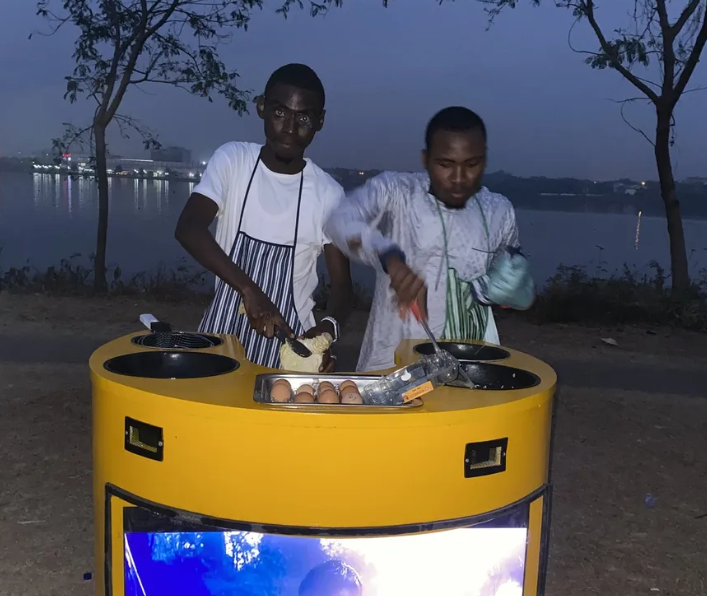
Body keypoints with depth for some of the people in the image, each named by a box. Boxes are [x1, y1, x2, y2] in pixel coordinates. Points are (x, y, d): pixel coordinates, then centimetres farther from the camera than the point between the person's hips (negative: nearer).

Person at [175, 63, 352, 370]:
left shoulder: (328, 194, -7)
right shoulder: (231, 160, -6)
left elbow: (342, 284, -4)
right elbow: (188, 228, -20)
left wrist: (329, 326, -27)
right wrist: (248, 289, -34)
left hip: (289, 340, 0)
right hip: (223, 329, 1)